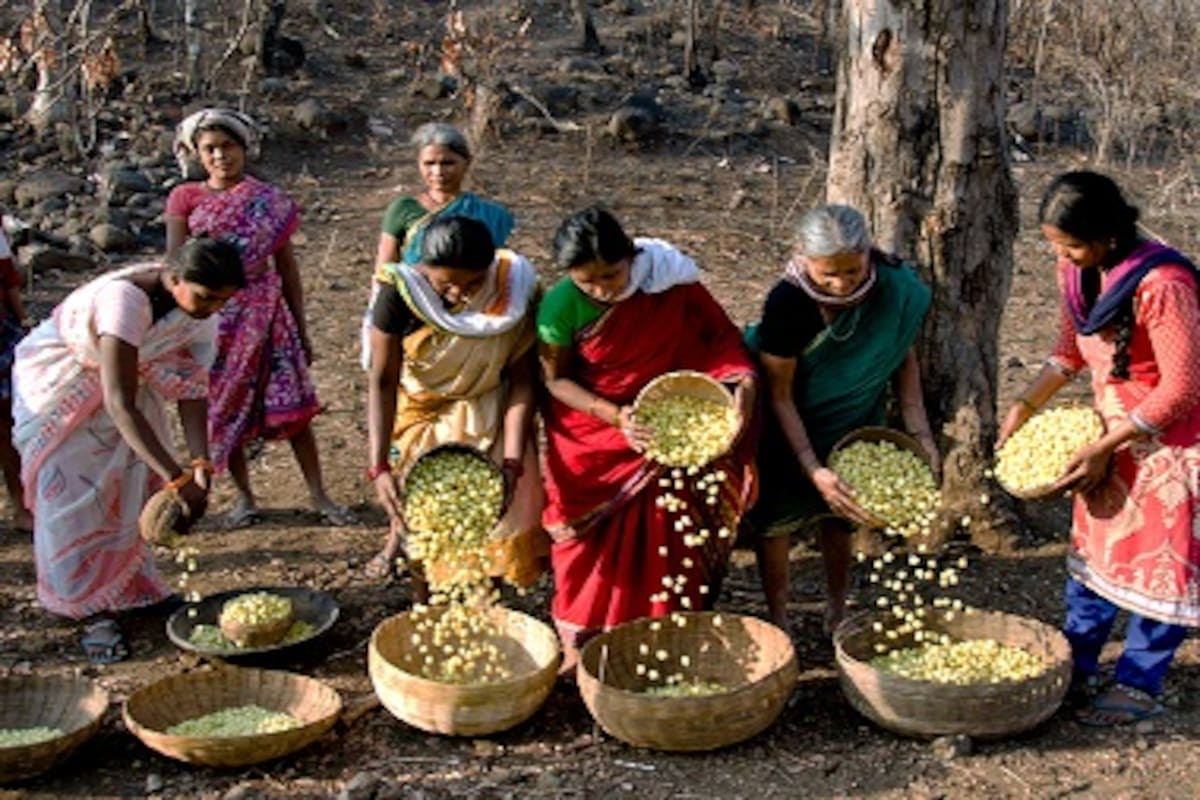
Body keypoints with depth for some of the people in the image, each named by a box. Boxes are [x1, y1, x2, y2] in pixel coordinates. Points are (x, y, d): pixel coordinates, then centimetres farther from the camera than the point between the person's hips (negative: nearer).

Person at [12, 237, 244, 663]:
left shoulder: (200, 308, -19)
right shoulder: (126, 298, -40)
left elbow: (193, 388, -18)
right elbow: (119, 404, -44)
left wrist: (200, 465, -31)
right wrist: (176, 478, -48)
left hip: (127, 377, 6)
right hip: (61, 384, -6)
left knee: (133, 490, 5)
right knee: (75, 497, -6)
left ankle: (128, 588, 21)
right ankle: (94, 611, 4)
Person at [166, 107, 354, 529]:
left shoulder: (270, 201, 5)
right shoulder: (185, 199, 4)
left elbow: (286, 265, 8)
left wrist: (301, 329, 7)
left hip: (264, 310, 0)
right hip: (211, 315, 1)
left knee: (292, 401, -5)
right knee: (223, 407, 5)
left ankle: (319, 495, 2)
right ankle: (244, 497, 19)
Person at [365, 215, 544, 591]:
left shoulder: (515, 291, -23)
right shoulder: (400, 292, -26)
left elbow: (521, 381, -19)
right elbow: (382, 380, -25)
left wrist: (512, 462, -27)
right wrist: (379, 468, -34)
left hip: (484, 416, 1)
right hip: (420, 413, -1)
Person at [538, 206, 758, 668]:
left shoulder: (671, 282, -16)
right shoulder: (561, 307, -18)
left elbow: (720, 337, -6)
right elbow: (556, 379, -9)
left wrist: (743, 380, -24)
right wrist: (614, 416, -22)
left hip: (664, 433, 1)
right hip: (591, 446, -1)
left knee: (663, 542, 4)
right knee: (591, 548, 7)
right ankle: (577, 645, 24)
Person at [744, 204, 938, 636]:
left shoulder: (896, 289, -24)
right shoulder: (787, 302, -34)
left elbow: (903, 358, -5)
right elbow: (779, 394, -26)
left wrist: (920, 434, -12)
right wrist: (813, 469, -32)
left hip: (850, 420, 3)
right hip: (787, 424, -3)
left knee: (836, 515, 13)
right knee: (774, 516, 4)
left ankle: (837, 613, 30)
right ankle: (778, 623, 19)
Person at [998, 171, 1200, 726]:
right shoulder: (1076, 273, -6)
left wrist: (1103, 448, -22)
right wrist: (1024, 407, -2)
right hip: (1115, 434, 8)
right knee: (1094, 548, 14)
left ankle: (1139, 685, 18)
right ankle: (1077, 666, 27)